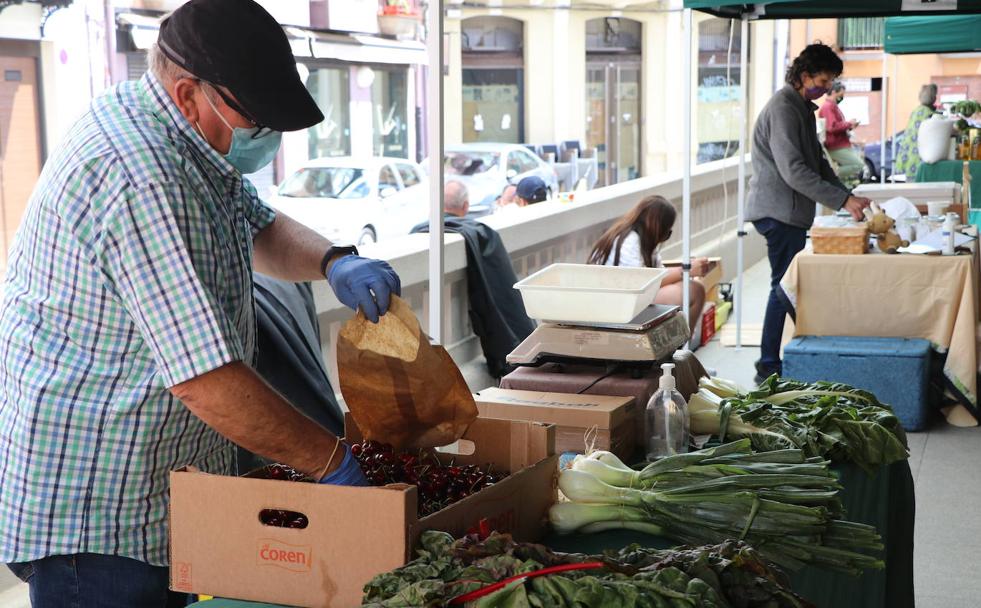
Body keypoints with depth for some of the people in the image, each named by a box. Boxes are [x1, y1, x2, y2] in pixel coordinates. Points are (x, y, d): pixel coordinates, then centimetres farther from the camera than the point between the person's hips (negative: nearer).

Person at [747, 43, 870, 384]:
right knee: (786, 286, -7)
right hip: (778, 211, -10)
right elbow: (793, 170, -23)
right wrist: (843, 200, -23)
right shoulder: (783, 109, -16)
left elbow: (817, 162, 20)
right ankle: (769, 366, -1)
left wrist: (848, 197, 7)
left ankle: (771, 363, 18)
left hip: (791, 213, 10)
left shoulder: (803, 109, 17)